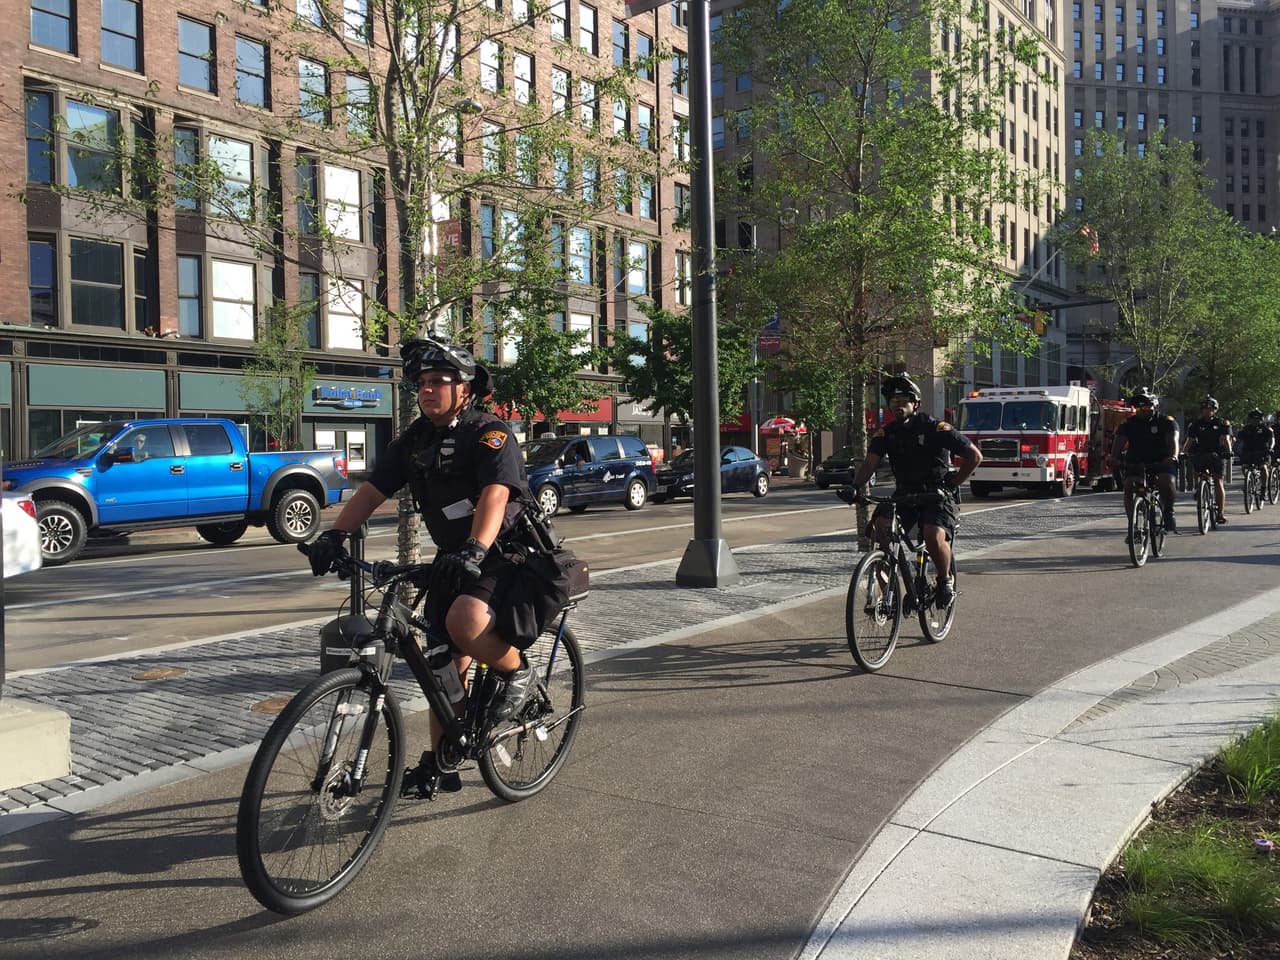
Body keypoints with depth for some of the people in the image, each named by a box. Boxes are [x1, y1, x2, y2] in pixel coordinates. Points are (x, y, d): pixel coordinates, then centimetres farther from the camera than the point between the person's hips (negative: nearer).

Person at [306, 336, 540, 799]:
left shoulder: (490, 434, -15)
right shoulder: (414, 440, 6)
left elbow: (494, 495, -31)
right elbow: (372, 489, -1)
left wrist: (475, 549, -46)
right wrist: (335, 534, -17)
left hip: (504, 554, -7)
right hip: (452, 557, 7)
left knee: (465, 623, -34)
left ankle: (517, 672, -3)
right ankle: (439, 765, 22)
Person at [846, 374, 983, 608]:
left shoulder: (936, 429, -10)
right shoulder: (886, 433, 2)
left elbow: (974, 456, -5)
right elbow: (869, 462, -8)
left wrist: (953, 484, -8)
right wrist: (856, 486, -26)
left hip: (937, 494, -4)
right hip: (904, 494, 4)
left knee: (934, 537, -30)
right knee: (881, 529, -23)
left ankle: (946, 580, 3)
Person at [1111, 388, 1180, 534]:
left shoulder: (1166, 422, -1)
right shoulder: (1128, 424, 2)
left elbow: (1173, 440, -17)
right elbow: (1119, 442, -13)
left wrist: (1173, 457, -39)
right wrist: (1114, 459, -34)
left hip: (1161, 462, -1)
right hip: (1135, 463, 2)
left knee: (1166, 482, -31)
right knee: (1129, 486, -24)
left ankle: (1169, 512, -5)